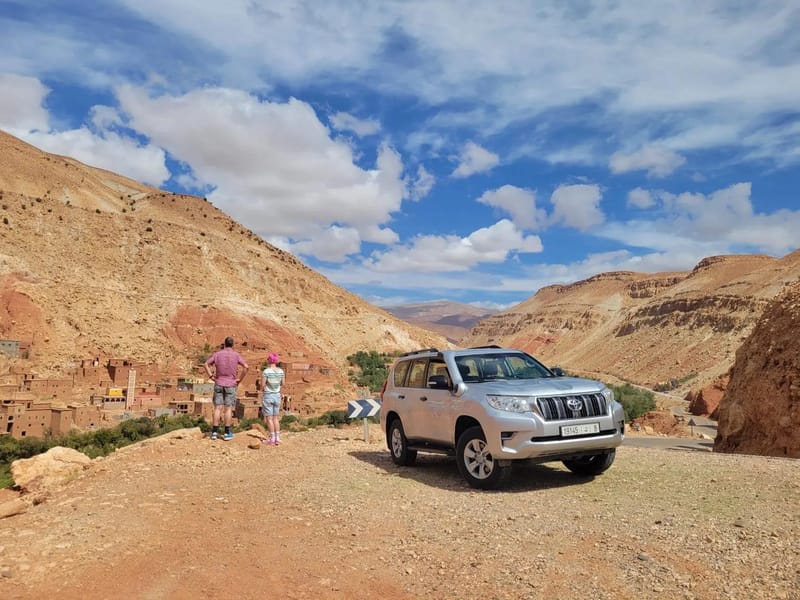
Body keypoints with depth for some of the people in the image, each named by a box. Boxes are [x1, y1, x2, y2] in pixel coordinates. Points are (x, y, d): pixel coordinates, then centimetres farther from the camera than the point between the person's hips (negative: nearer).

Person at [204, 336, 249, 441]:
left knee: (218, 408, 5)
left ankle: (214, 432, 5)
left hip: (218, 384, 2)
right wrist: (240, 379, -5)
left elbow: (206, 364, 0)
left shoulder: (217, 354, 0)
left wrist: (211, 376, 4)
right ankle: (227, 433, 4)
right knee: (228, 409, 2)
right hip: (231, 385, -2)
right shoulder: (236, 355, -5)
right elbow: (246, 367, -15)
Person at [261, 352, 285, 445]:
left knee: (269, 418, 3)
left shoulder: (266, 371, -15)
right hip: (277, 395, 5)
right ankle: (277, 438, 12)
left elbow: (263, 385, -14)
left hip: (268, 396, -5)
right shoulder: (281, 371, -1)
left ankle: (272, 439, 4)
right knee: (276, 418, 13)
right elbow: (282, 383, 8)